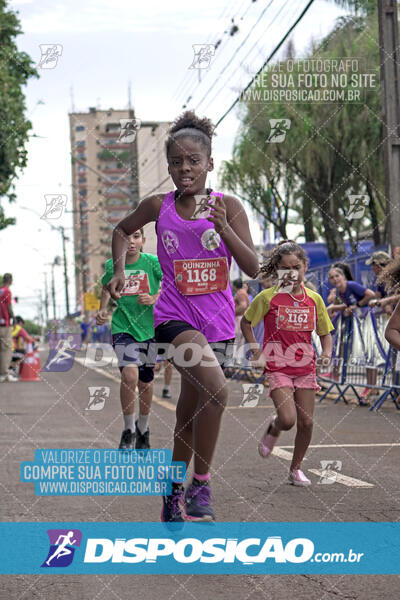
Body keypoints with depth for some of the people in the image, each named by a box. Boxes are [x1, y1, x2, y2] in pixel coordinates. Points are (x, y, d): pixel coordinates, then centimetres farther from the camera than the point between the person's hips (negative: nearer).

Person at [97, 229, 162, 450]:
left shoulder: (153, 262, -6)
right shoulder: (112, 265, 0)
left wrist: (154, 298, -15)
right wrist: (102, 310, 6)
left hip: (149, 328, 1)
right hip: (122, 327, -1)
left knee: (145, 382, 11)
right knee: (129, 374, -23)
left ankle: (143, 430, 35)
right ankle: (129, 430, -6)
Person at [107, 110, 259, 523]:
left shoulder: (228, 207, -3)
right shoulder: (158, 207, -1)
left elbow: (252, 268, -8)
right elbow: (123, 230, 20)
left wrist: (223, 228, -21)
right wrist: (119, 270, 6)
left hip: (216, 322, 2)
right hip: (175, 316, -2)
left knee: (189, 413, 14)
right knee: (215, 390, -29)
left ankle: (175, 489, 35)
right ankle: (201, 485, -15)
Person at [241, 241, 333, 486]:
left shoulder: (314, 299, 2)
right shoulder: (268, 297, -7)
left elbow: (326, 333, 11)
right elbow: (246, 322, 7)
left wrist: (327, 354, -8)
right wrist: (256, 350, 0)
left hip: (305, 367, 3)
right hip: (277, 367, -3)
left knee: (306, 422, 1)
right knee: (288, 419, -18)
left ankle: (296, 469, 21)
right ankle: (272, 431, 19)